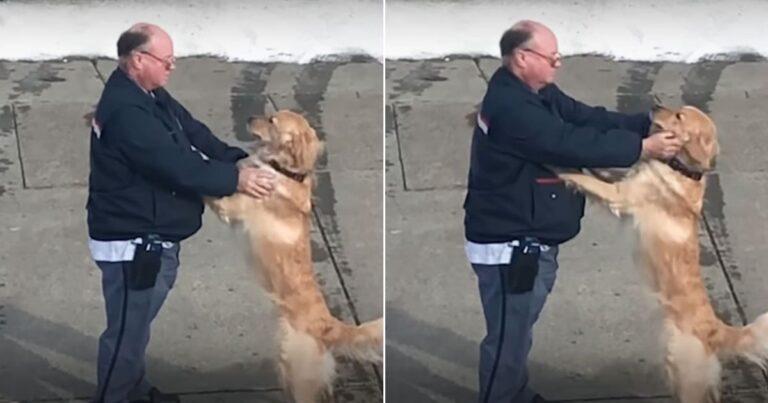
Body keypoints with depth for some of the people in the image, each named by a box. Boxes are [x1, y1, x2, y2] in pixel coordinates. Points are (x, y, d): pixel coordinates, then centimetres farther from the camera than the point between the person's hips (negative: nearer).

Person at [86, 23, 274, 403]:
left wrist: (240, 159, -6)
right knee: (127, 330, 0)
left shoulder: (149, 94, 7)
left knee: (137, 324, 24)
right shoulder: (126, 110, -27)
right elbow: (176, 166, -29)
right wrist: (235, 179, -23)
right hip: (131, 243, -11)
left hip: (152, 237, 11)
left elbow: (193, 132, 7)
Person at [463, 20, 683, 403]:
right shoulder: (508, 106, -26)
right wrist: (643, 147, -23)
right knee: (508, 338, 0)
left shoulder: (542, 94, 7)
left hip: (532, 240, 11)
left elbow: (590, 118, 4)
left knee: (518, 331, 25)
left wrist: (651, 123, -8)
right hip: (509, 246, -11)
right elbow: (571, 144, -28)